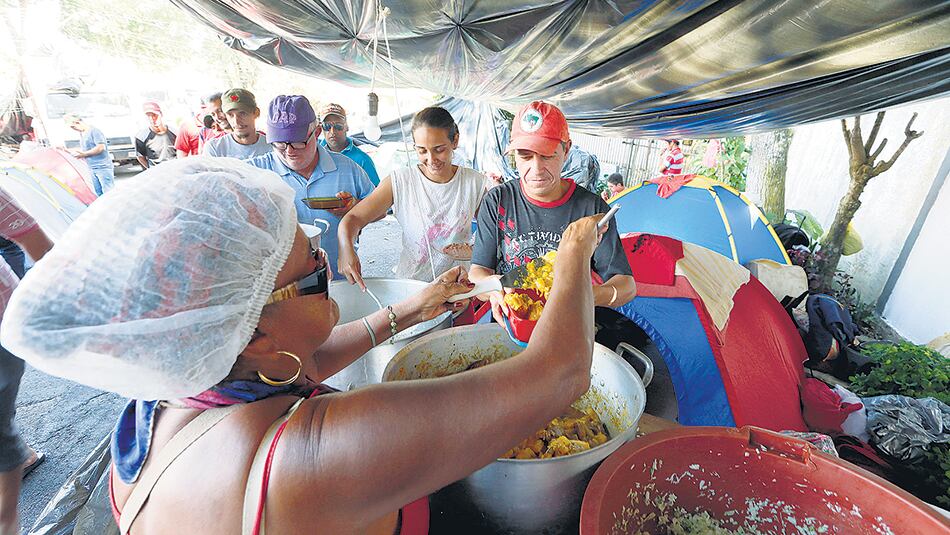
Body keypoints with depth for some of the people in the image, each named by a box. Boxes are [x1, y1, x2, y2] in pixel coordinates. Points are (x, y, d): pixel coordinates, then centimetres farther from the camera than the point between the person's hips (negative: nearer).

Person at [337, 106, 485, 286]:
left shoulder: (475, 183, 0)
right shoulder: (400, 181, -4)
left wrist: (473, 251, -12)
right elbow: (353, 218, -3)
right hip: (410, 283, 0)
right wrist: (347, 248, -24)